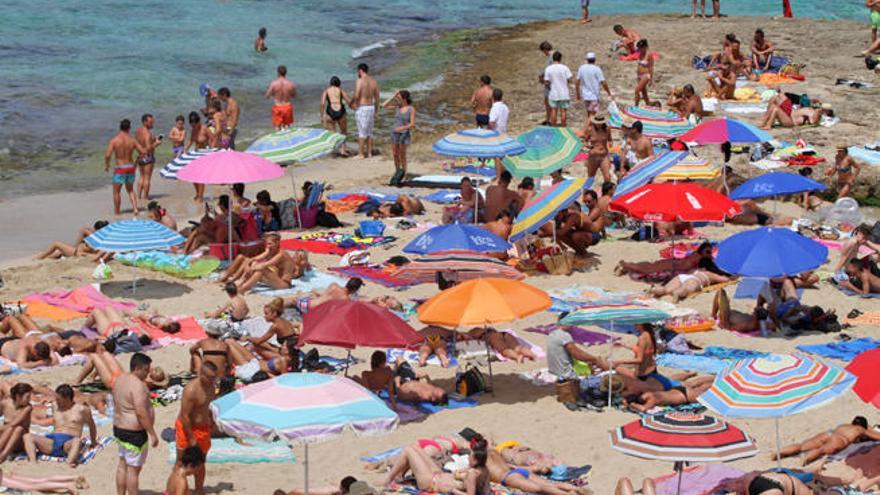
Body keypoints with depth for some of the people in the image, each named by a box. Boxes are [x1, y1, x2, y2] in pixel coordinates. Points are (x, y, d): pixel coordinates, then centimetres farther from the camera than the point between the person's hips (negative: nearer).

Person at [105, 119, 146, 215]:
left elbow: (107, 155, -16)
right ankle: (135, 208, 8)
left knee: (116, 191, 13)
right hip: (130, 167, 4)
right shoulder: (132, 140, -4)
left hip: (119, 168, -3)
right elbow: (143, 152, -3)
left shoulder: (114, 140, -12)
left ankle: (117, 211, 20)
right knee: (130, 190, 22)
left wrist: (106, 165, 0)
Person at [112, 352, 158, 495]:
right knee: (133, 469, -1)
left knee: (123, 464, 18)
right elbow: (141, 413, -27)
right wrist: (152, 434, -21)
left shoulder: (120, 380, 7)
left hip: (119, 428, 10)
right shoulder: (137, 385, -23)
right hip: (134, 433, -10)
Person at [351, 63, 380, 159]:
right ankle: (369, 153, 15)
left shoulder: (360, 81, -13)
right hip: (371, 107, 7)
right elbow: (377, 98, 11)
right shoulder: (374, 81, 8)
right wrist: (376, 112, 18)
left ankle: (361, 154, 0)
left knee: (362, 132, -3)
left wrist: (350, 102, 0)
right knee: (369, 132, 13)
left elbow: (356, 96, -20)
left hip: (361, 108, -7)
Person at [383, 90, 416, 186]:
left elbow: (412, 124, -14)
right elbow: (384, 105, -1)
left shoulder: (411, 109, -10)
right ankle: (397, 172, 19)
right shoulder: (398, 106, 3)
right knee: (395, 154, 5)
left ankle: (403, 173, 4)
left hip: (405, 134, -5)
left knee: (402, 155, -8)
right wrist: (393, 96, -5)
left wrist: (402, 128, -29)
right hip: (395, 132, 5)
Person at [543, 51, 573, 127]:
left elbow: (546, 82, -5)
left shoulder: (548, 69, -5)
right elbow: (569, 80, -7)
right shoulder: (565, 68, -9)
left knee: (554, 111, 9)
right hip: (564, 94, -1)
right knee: (563, 111, 5)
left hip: (553, 94, 1)